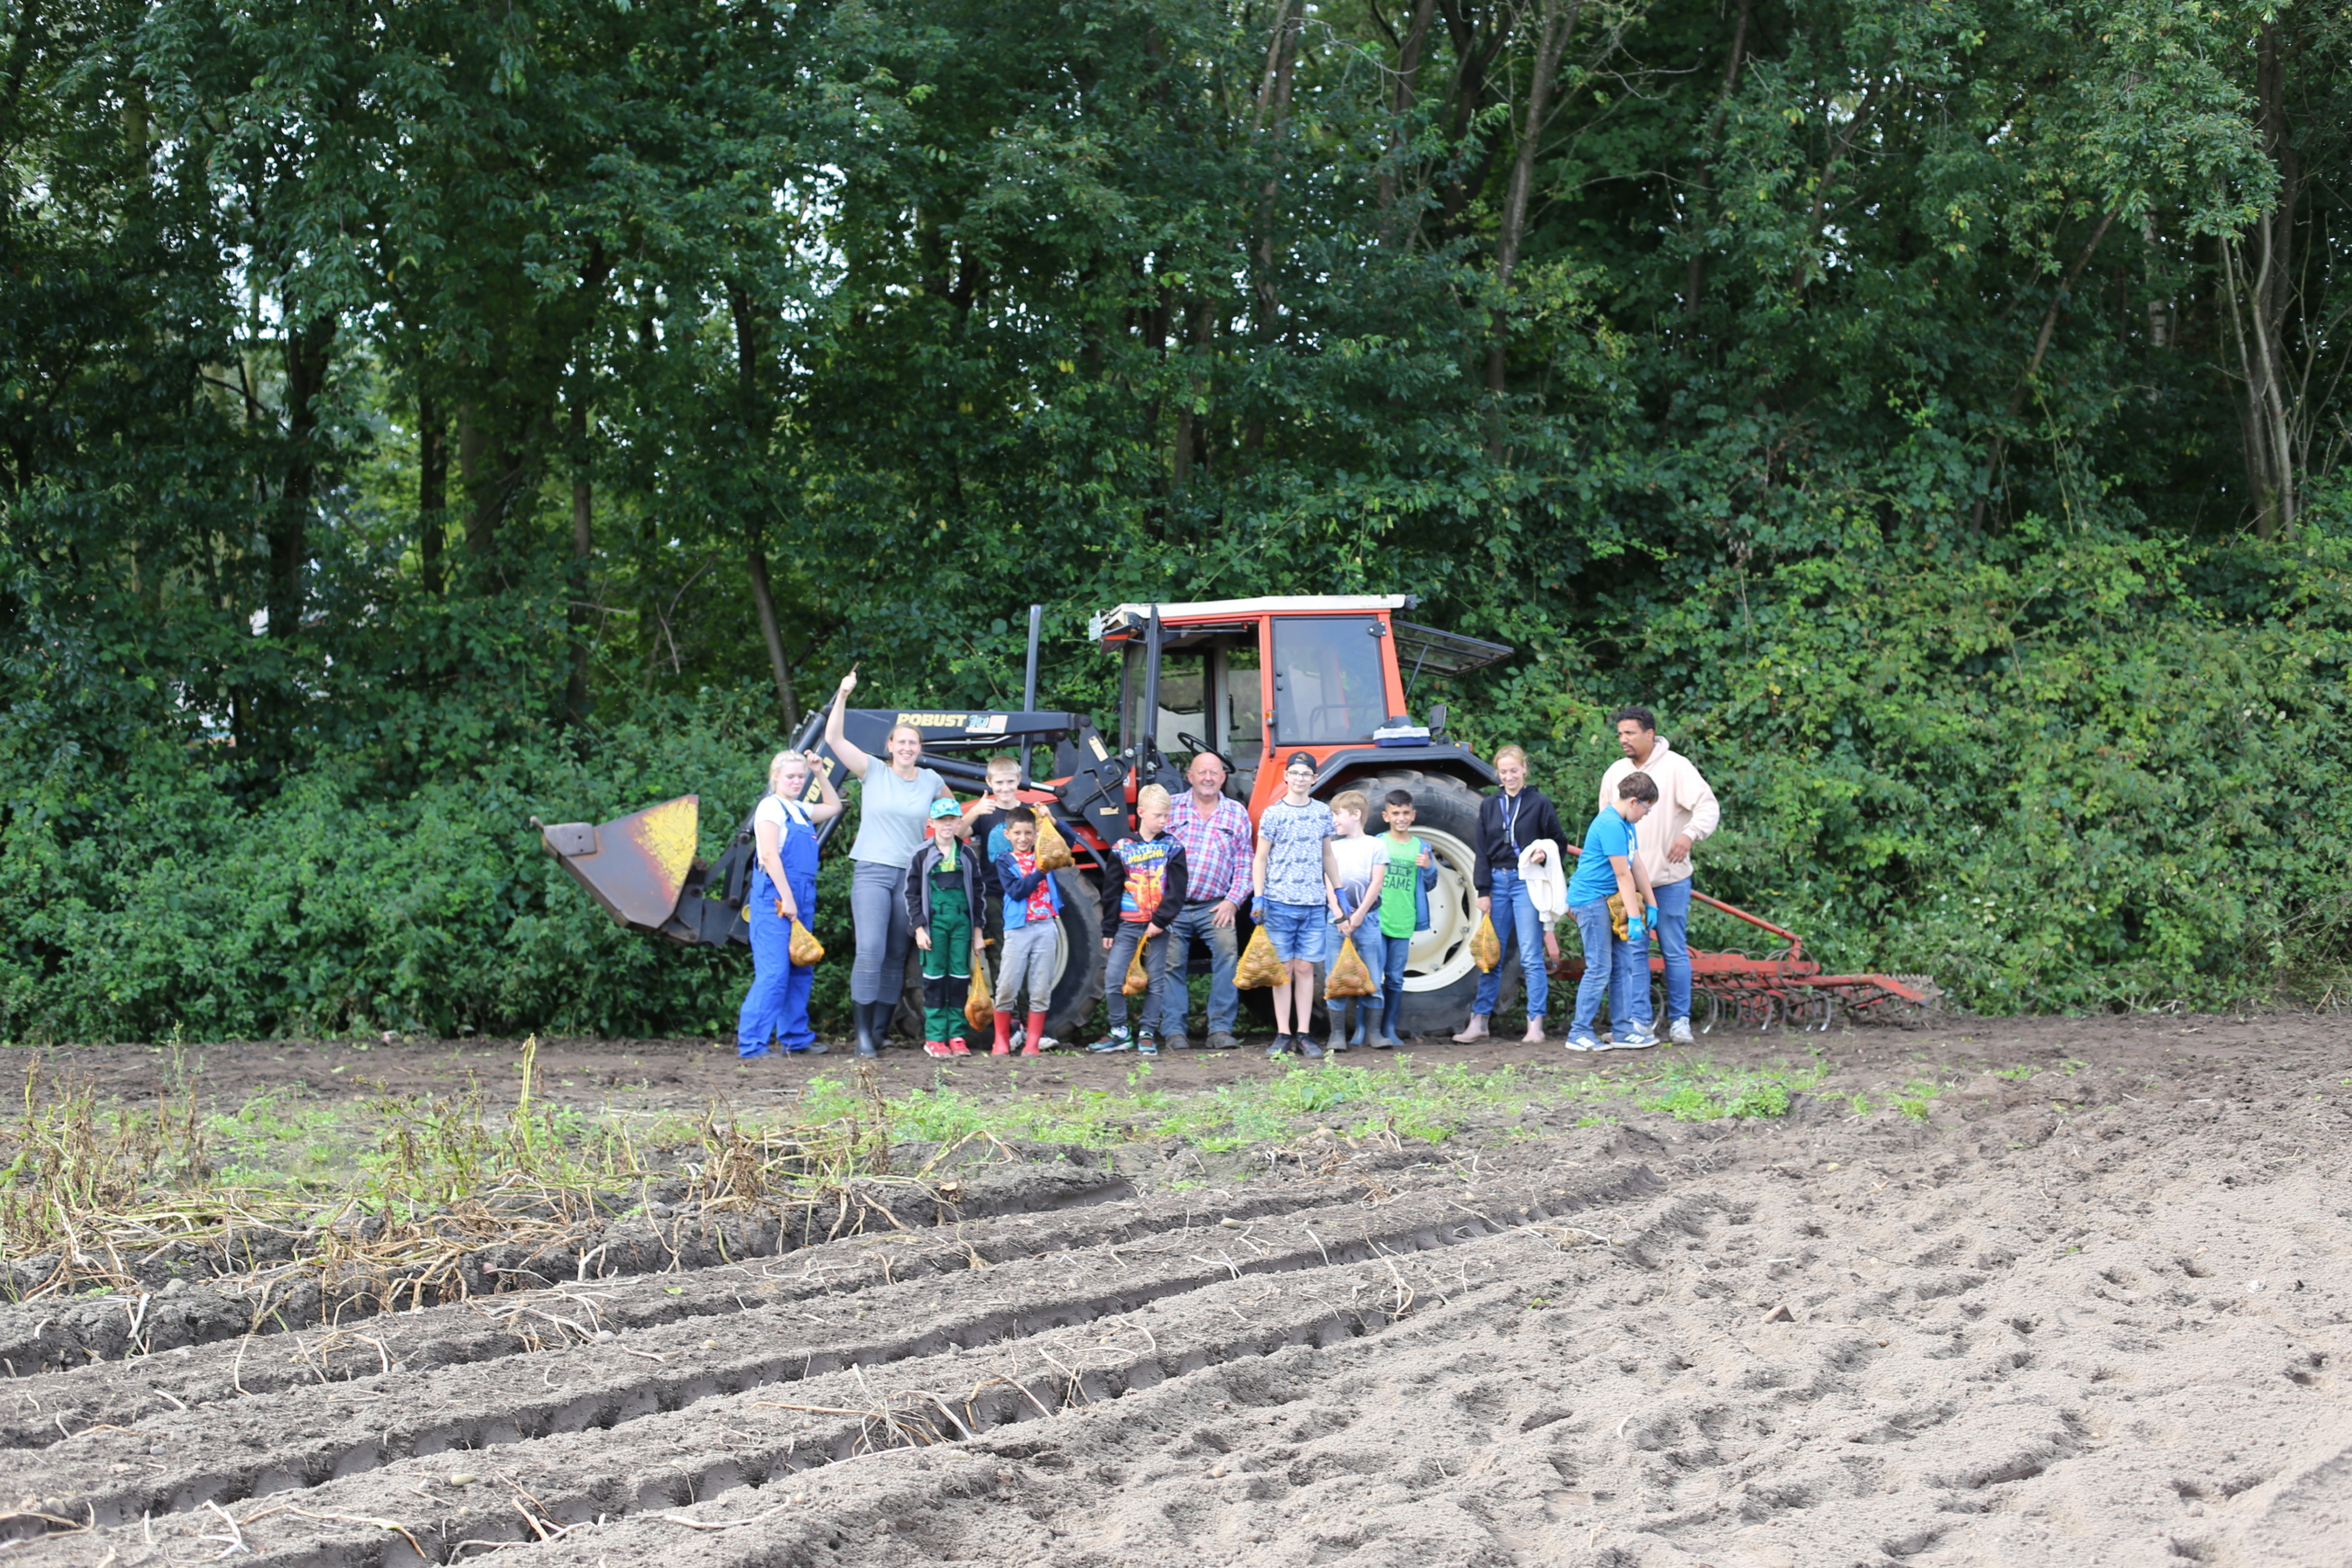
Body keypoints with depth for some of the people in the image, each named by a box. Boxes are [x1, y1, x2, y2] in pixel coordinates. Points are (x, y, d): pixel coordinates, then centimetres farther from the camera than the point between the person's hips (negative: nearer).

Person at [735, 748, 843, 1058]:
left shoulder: (800, 810, 17)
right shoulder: (771, 807, -7)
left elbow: (833, 807, 36)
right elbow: (770, 855, -15)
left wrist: (820, 774, 23)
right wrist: (786, 899, -19)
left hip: (801, 898, 9)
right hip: (774, 898, -9)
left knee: (799, 971, 12)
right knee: (773, 972, -13)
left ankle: (795, 1037, 21)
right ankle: (751, 1043, -13)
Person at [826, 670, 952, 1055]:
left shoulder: (930, 781, 9)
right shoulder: (873, 772, 0)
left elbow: (950, 807, 30)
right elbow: (834, 739, -9)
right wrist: (842, 696, -18)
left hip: (912, 875, 4)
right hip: (873, 871, -4)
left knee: (896, 957, 6)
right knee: (870, 953, -15)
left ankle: (880, 1030, 14)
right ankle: (863, 1031, -12)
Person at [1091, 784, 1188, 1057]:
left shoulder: (1172, 848, 1)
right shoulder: (1121, 849, 3)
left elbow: (1177, 891, -4)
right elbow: (1111, 893, 6)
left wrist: (1160, 921, -13)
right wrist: (1108, 929, 5)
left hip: (1158, 926, 0)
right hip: (1126, 924, 0)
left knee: (1156, 981, 3)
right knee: (1112, 978, -5)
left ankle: (1147, 1034, 12)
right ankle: (1119, 1032, 6)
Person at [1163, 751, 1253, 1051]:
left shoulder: (1237, 813, 12)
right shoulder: (1170, 808, 9)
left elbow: (1244, 863, 10)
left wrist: (1233, 900, -3)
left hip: (1215, 907, 0)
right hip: (1173, 905, 0)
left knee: (1227, 953, -18)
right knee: (1172, 964, -2)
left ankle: (1221, 1028, -13)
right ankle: (1173, 1030, 7)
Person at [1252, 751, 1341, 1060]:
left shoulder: (1323, 813, 9)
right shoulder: (1273, 814, 0)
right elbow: (1260, 859, 1)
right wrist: (1258, 897, -7)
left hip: (1314, 904, 2)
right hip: (1279, 903, -2)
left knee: (1305, 968, 3)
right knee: (1284, 968, 0)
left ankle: (1304, 1035, 6)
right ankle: (1283, 1035, 3)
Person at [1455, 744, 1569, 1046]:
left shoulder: (1539, 804, 0)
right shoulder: (1489, 806, 9)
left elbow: (1559, 840, 6)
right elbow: (1482, 851, 8)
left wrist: (1544, 854, -14)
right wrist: (1483, 891, 2)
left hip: (1527, 882, -4)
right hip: (1497, 881, 4)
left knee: (1531, 956, -6)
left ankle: (1535, 1024, -3)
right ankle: (1479, 1021, 11)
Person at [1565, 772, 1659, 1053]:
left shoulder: (1625, 824, 13)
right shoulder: (1611, 825, -19)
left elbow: (1636, 866, 14)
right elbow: (1623, 874, -20)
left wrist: (1651, 905, 11)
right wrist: (1634, 918, -19)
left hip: (1607, 900, 10)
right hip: (1591, 899, -10)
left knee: (1619, 966, 9)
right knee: (1599, 968, -9)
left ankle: (1623, 1030, 13)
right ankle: (1579, 1034, -3)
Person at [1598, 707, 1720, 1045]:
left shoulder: (1675, 767, -4)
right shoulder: (1615, 773, 11)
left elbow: (1709, 807, -11)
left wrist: (1690, 834, -30)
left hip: (1669, 879, -4)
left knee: (1674, 951, -2)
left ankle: (1679, 1020, 5)